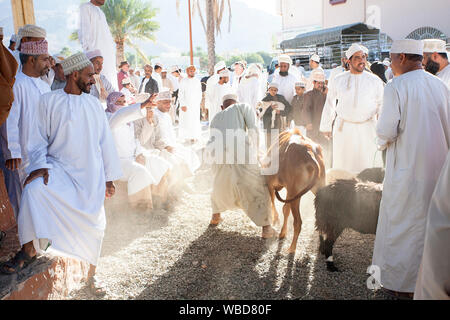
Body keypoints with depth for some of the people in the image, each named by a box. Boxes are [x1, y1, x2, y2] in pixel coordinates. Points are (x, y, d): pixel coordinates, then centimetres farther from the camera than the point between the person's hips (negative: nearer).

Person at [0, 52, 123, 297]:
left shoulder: (94, 104, 10)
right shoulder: (49, 101, 0)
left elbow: (105, 141, 11)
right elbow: (39, 138, -1)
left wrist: (109, 178, 9)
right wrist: (40, 165, -18)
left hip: (91, 175, 3)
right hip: (58, 168, -3)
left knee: (94, 223, 4)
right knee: (34, 188, -32)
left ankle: (92, 275, 25)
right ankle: (29, 249, -13)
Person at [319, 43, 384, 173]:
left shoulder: (374, 80, 3)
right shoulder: (339, 80, 4)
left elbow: (382, 104, 8)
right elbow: (329, 104, 11)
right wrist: (326, 127, 11)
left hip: (367, 128, -1)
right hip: (343, 128, 1)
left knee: (368, 165, -1)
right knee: (342, 164, 6)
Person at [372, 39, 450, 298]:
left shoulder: (396, 86, -12)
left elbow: (387, 131, -18)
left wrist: (383, 140, 4)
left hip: (407, 166, -5)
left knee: (402, 222, 7)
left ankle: (402, 283, 17)